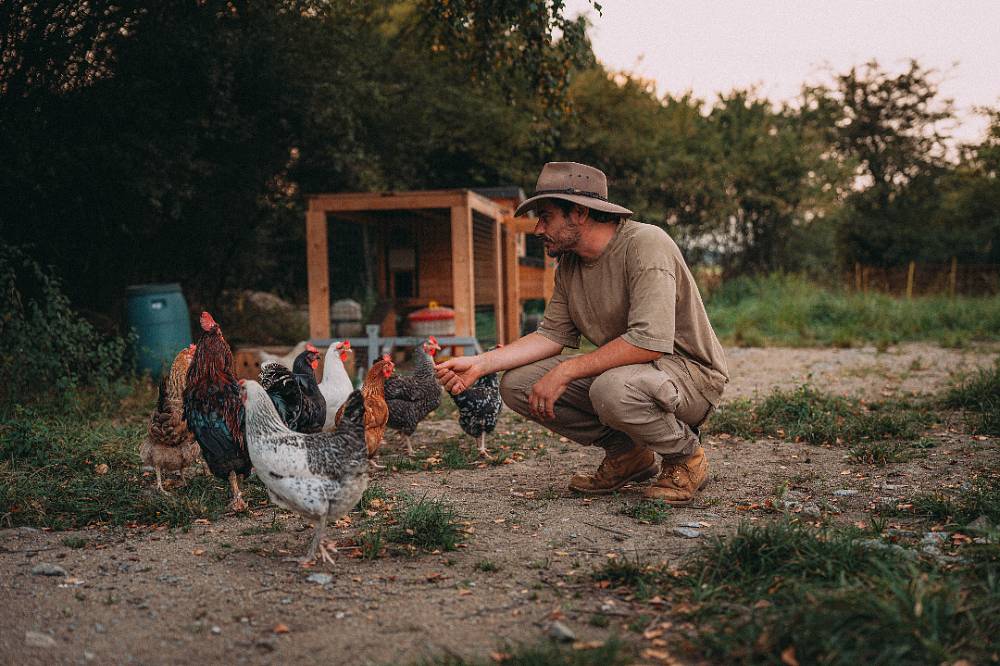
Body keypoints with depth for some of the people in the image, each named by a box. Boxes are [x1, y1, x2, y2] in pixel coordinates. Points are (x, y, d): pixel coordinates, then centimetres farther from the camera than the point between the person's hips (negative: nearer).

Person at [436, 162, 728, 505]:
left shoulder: (644, 243, -22)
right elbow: (552, 335, 4)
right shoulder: (569, 263, 5)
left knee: (612, 389, -40)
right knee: (517, 384, -6)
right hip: (619, 370, 8)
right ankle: (627, 453, 5)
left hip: (691, 372, -8)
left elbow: (650, 341, -32)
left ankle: (685, 454, -8)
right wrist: (480, 364, -8)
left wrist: (564, 372, -28)